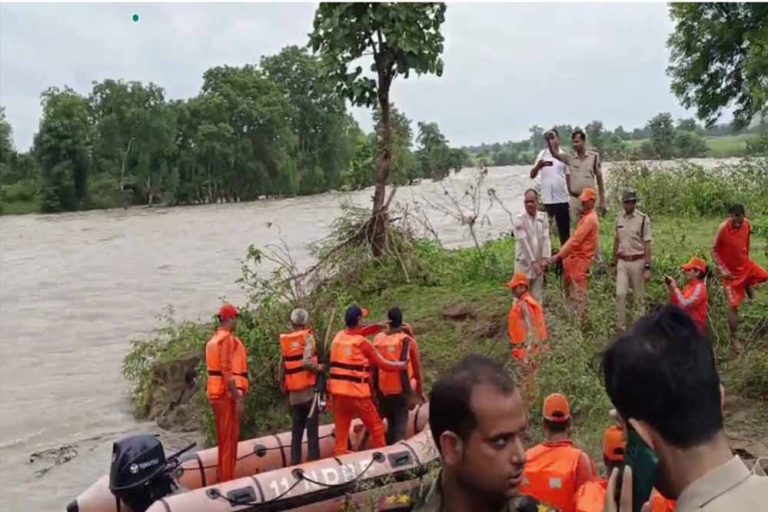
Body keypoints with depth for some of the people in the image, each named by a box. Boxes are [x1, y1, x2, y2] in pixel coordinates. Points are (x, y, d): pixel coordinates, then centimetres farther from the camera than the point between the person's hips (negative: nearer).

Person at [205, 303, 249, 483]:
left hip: (217, 394, 9)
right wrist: (238, 399, -19)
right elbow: (227, 372, -20)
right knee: (229, 441, -4)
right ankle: (227, 481, -1)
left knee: (224, 440, 16)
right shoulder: (228, 339, -12)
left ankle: (222, 478, 22)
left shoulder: (213, 340, 17)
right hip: (227, 395, -9)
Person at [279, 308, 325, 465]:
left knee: (296, 431, 11)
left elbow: (282, 367, 7)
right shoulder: (308, 337, -7)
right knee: (312, 430, 0)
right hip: (309, 390, -4)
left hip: (294, 393, 4)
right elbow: (306, 362, -20)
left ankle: (295, 464, 12)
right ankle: (314, 462, -1)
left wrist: (285, 387, 17)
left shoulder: (285, 341, 7)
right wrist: (319, 367, -3)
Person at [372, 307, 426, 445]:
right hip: (401, 390, -3)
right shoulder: (407, 340, -6)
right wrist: (419, 391, 10)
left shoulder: (378, 339, 2)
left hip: (383, 391, 3)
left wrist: (375, 389, 13)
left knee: (390, 424, 19)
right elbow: (417, 368, -1)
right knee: (400, 425, 2)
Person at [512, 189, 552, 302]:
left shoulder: (543, 217, 4)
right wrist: (533, 262, -19)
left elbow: (546, 239, -3)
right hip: (524, 263, -4)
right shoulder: (519, 220, -9)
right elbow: (524, 242, -15)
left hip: (538, 263, 4)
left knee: (537, 296, 10)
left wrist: (544, 259, -15)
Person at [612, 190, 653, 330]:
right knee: (620, 294, -4)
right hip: (622, 262, 3)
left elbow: (647, 245, -9)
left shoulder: (643, 219, -8)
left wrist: (647, 267, -13)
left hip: (637, 262, -3)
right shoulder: (619, 218, 6)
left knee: (639, 297, 6)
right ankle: (621, 326, 4)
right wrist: (614, 263, 16)